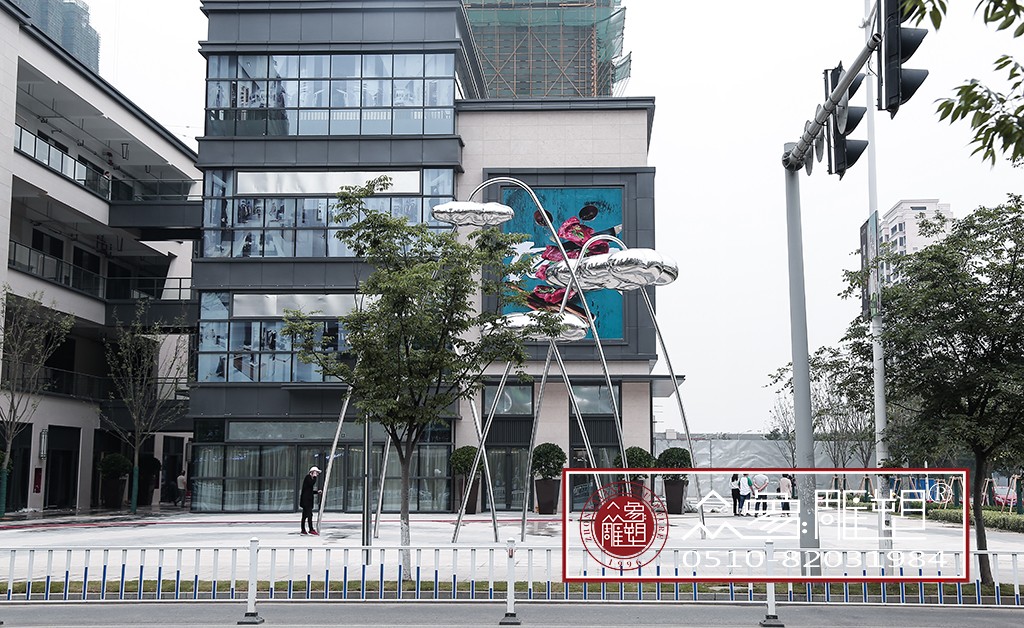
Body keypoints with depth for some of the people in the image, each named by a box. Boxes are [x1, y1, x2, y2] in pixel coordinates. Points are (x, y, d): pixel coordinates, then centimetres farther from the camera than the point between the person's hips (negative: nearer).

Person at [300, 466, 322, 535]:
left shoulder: (310, 478, 21)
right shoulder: (308, 477, -7)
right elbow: (311, 484, -26)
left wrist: (317, 492, 15)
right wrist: (314, 477, -16)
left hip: (308, 499, 10)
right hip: (306, 499, -10)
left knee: (305, 515, 9)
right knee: (309, 514, -13)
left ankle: (303, 530, 11)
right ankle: (311, 529, -17)